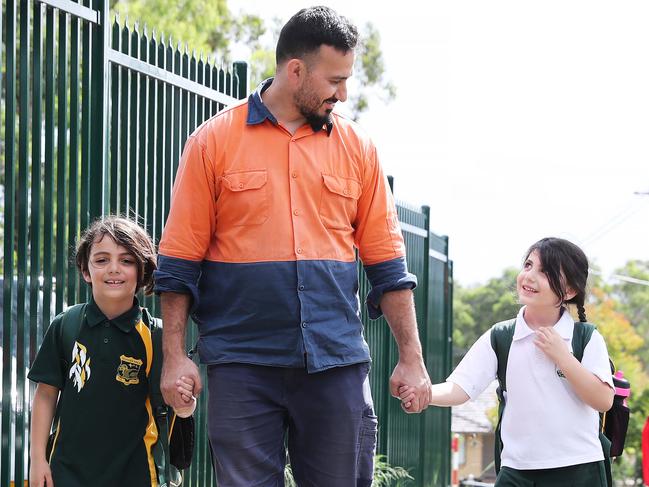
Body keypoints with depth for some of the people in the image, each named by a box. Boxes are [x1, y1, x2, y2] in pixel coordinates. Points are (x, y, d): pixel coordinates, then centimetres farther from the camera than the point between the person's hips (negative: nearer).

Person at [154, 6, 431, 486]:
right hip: (242, 362, -2)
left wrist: (411, 357, 7)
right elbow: (179, 261, 2)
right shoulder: (214, 141, 2)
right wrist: (175, 356, -4)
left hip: (337, 362, 2)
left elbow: (387, 261, 11)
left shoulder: (357, 147, 9)